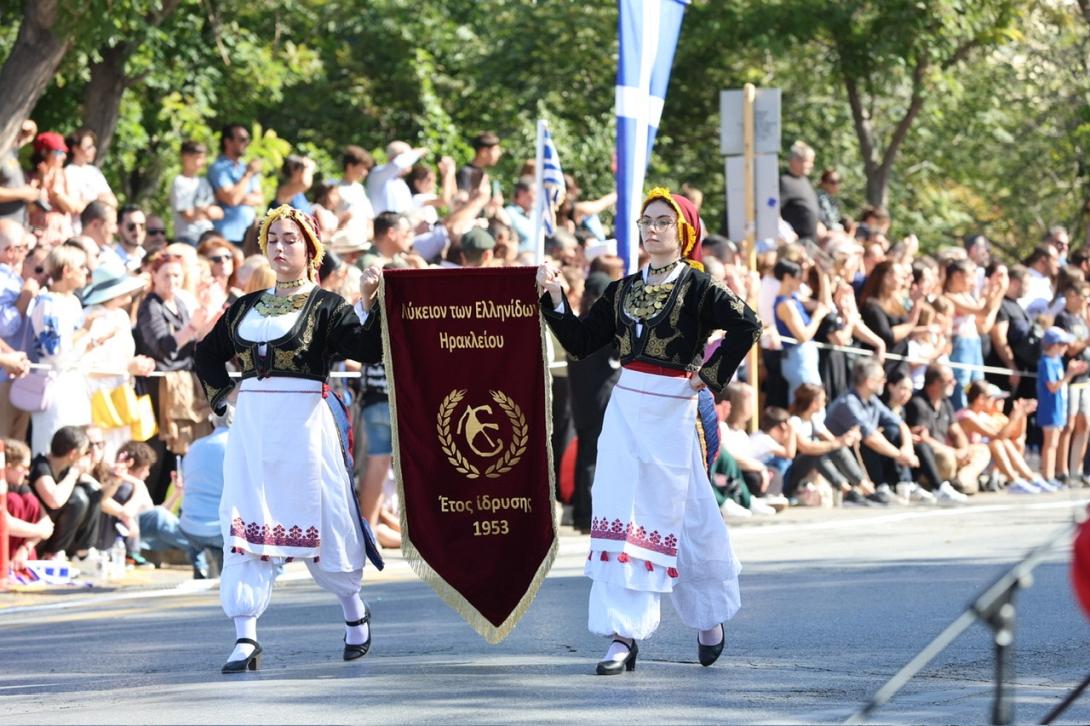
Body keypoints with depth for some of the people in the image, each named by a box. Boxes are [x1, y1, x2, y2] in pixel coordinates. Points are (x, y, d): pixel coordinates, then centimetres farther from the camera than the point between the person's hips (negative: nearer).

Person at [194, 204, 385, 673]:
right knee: (246, 525, -6)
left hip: (305, 425, -4)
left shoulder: (326, 307, 0)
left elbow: (369, 348, -15)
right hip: (251, 426, 4)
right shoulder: (247, 308, 15)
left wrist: (367, 303, -27)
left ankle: (354, 611, 29)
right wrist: (223, 396, 15)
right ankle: (245, 638, -9)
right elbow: (208, 353, 28)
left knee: (319, 522, 4)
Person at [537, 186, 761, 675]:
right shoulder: (624, 289, 12)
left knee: (681, 519, 3)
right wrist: (554, 298, 0)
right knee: (621, 518, -4)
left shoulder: (696, 287, -5)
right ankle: (624, 637, -6)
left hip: (671, 413, -5)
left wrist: (711, 376, -14)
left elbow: (747, 326, -16)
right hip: (625, 410, 5)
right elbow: (580, 342, 12)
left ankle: (709, 616, 26)